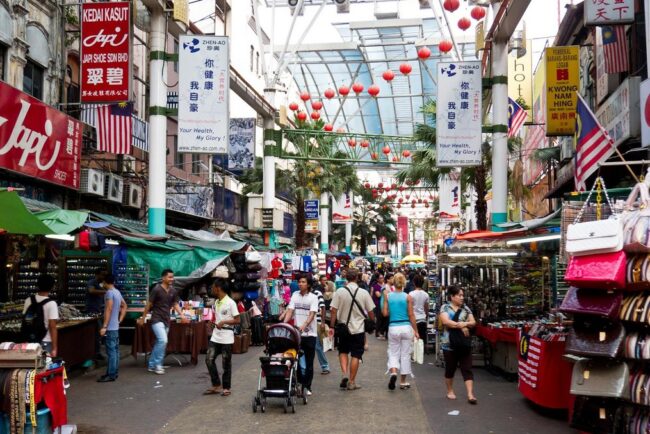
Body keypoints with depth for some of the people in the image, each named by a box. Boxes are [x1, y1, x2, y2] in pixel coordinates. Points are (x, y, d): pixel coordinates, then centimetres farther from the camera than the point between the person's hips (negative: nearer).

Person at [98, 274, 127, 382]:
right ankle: (114, 373, 19)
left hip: (110, 328, -10)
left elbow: (109, 310, -21)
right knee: (115, 350, 12)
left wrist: (104, 326, -21)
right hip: (115, 327, 10)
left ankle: (111, 375, -6)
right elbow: (124, 306, 24)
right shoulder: (117, 292, 14)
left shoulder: (109, 293, -14)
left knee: (111, 351, -8)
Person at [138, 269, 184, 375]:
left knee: (159, 343, 11)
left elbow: (175, 305, 11)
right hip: (157, 319, -6)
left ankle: (152, 365, 21)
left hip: (166, 320, 7)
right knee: (163, 340, -19)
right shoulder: (157, 289, -13)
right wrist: (143, 318, -1)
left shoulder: (173, 291, 3)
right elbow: (149, 304, -7)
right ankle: (157, 364, -6)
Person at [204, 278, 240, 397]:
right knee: (209, 359, 0)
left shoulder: (230, 303, -12)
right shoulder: (216, 302, 10)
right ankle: (216, 385, 11)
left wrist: (223, 322, -21)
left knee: (226, 363, 3)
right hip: (215, 336, 7)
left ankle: (226, 387, 15)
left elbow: (237, 320, -13)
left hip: (226, 337, -6)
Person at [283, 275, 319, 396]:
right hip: (296, 333, 3)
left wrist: (304, 325, -32)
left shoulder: (313, 297, -5)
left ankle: (307, 386, 13)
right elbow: (290, 311, 0)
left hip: (310, 333, -3)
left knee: (309, 362, 4)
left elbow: (312, 314, -16)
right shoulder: (295, 295, 6)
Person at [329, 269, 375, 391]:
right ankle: (351, 382, 10)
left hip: (343, 327, 1)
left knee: (343, 351, 19)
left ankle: (345, 373, 0)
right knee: (356, 355, 7)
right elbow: (370, 312, 0)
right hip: (358, 328, -1)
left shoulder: (339, 292, -8)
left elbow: (334, 310, -9)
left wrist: (332, 326, -1)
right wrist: (373, 323, 17)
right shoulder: (364, 293, -7)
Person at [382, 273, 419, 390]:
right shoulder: (408, 297, -4)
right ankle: (403, 382, 17)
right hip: (406, 327, -1)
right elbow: (411, 315, -4)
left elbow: (385, 313, -2)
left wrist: (384, 299, 6)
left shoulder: (388, 296, -2)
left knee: (393, 353, 13)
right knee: (405, 354, 10)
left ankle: (393, 372, -15)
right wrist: (416, 331, 4)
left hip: (393, 328, 1)